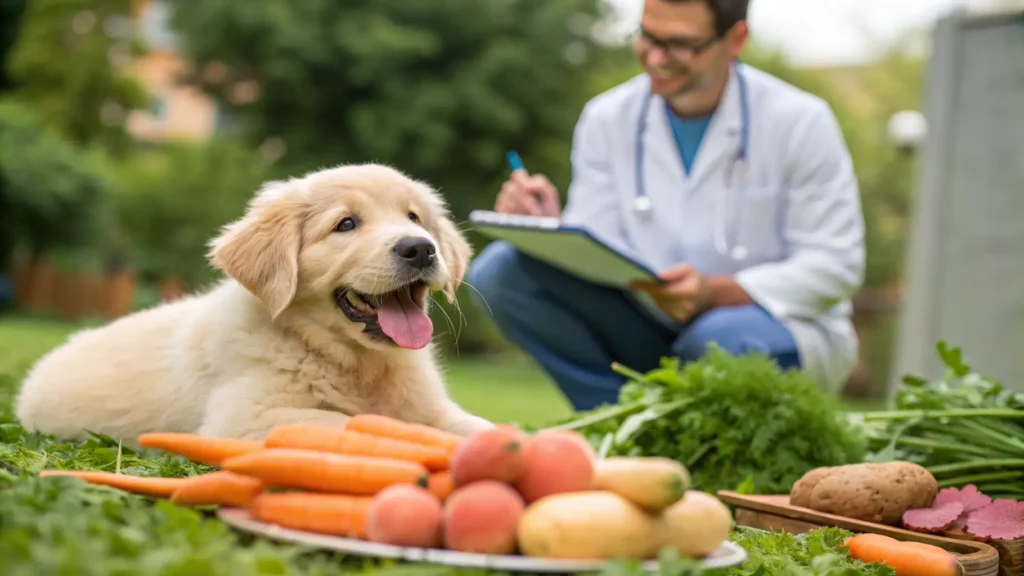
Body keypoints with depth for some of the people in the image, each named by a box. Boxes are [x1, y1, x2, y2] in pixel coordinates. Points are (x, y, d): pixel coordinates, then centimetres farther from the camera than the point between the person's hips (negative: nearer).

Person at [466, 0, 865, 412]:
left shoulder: (800, 123, -9)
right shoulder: (606, 118, 1)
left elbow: (835, 266, -12)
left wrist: (714, 293, -28)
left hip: (775, 323, -3)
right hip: (650, 331, 3)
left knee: (723, 338, -41)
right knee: (501, 268, -16)